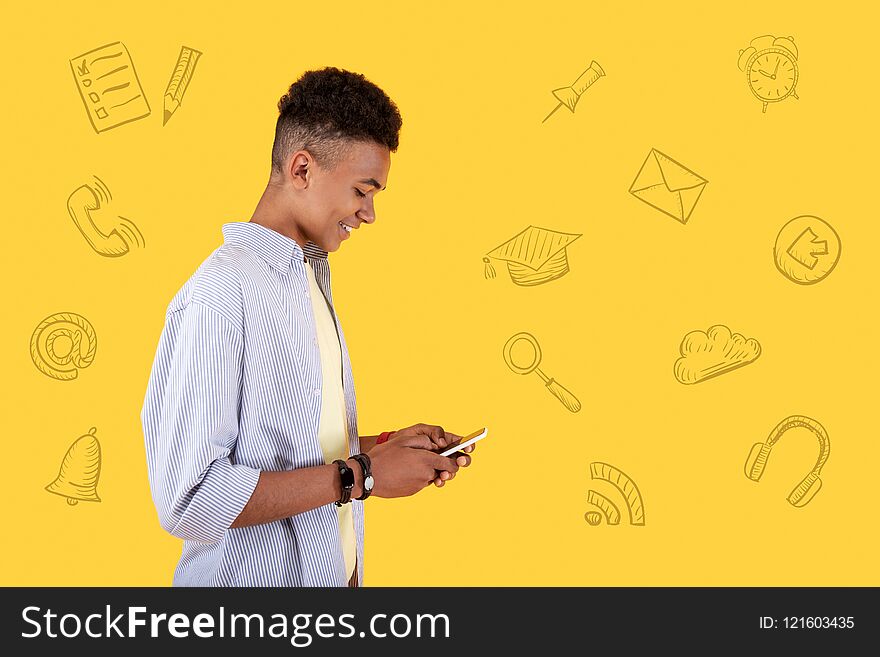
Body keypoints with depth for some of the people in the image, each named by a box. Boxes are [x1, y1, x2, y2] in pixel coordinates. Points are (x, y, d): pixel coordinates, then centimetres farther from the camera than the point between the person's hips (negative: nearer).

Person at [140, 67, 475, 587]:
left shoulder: (313, 275, 8)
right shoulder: (218, 295, -20)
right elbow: (189, 500, -25)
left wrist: (385, 445, -2)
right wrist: (359, 476, -21)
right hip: (255, 573, -8)